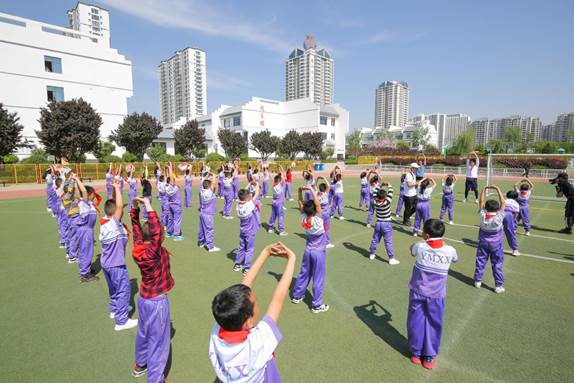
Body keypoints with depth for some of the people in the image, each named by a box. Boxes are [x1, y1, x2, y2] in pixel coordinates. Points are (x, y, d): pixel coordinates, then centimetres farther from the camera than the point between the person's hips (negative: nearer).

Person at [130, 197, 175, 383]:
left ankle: (140, 364, 50)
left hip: (143, 298, 8)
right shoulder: (153, 252, -30)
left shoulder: (139, 247, -9)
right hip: (157, 302, -8)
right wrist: (148, 207, -43)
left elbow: (137, 227, 1)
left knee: (143, 333, 28)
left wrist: (135, 208, -5)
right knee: (158, 341, 8)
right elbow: (156, 232, -46)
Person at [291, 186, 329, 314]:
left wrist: (300, 190, -11)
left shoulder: (303, 219, -11)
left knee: (303, 273, 20)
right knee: (318, 278, 4)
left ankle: (296, 296, 34)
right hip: (319, 252, -6)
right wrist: (312, 190, -29)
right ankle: (317, 305, 13)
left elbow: (300, 203, -3)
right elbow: (317, 204, -33)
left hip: (308, 251, 6)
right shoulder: (317, 220, -25)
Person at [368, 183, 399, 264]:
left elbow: (376, 196, 10)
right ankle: (391, 258, 6)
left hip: (378, 223, 5)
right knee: (388, 242, 0)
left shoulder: (375, 202, -8)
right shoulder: (387, 202, -21)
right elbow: (390, 192, -15)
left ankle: (372, 254, 28)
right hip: (386, 224, -5)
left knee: (375, 239, 16)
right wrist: (388, 184, 1)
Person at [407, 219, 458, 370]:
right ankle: (430, 357, 28)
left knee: (416, 322, 15)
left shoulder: (420, 246, -18)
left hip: (417, 292, 0)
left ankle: (416, 353, 29)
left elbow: (411, 250, 7)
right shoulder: (450, 250, -15)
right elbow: (455, 259, 10)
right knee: (433, 325, 17)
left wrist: (424, 241, 18)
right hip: (437, 295, 1)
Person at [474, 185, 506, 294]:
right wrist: (497, 189, -18)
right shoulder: (499, 218, -22)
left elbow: (481, 202, -6)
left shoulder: (483, 216, -17)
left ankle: (477, 281, 22)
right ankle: (498, 285, 13)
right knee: (497, 264, 7)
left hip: (483, 243, 2)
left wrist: (484, 189, -3)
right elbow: (503, 202, -18)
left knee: (480, 261, 12)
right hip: (496, 244, -2)